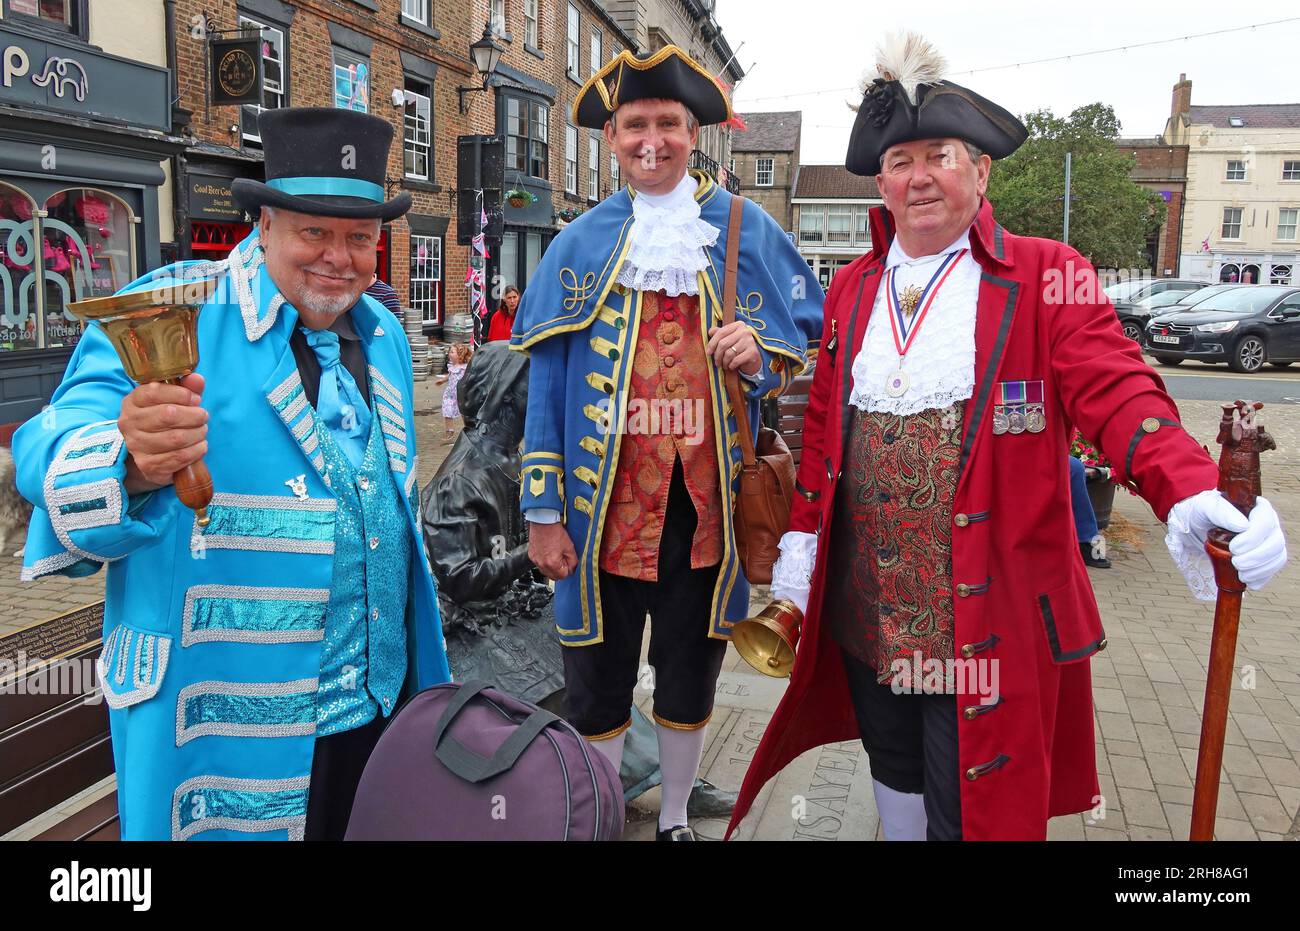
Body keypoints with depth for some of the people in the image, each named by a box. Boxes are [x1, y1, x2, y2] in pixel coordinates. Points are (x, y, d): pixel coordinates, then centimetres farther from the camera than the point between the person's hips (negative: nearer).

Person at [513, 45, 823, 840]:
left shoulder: (748, 232, 4)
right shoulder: (580, 243, 4)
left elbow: (807, 350, 8)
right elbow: (545, 381, 2)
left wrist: (761, 357, -16)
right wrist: (544, 512, -2)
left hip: (706, 501, 1)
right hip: (606, 504, 0)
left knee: (691, 679, 16)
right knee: (598, 686, 9)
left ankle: (675, 819, 38)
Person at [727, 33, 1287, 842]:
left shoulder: (1046, 277, -5)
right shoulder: (853, 289, 9)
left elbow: (1116, 392, -16)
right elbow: (824, 422, 11)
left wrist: (1190, 491, -33)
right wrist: (802, 535, 6)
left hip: (988, 614, -4)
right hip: (866, 604, 5)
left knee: (970, 810, 7)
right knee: (895, 776, 23)